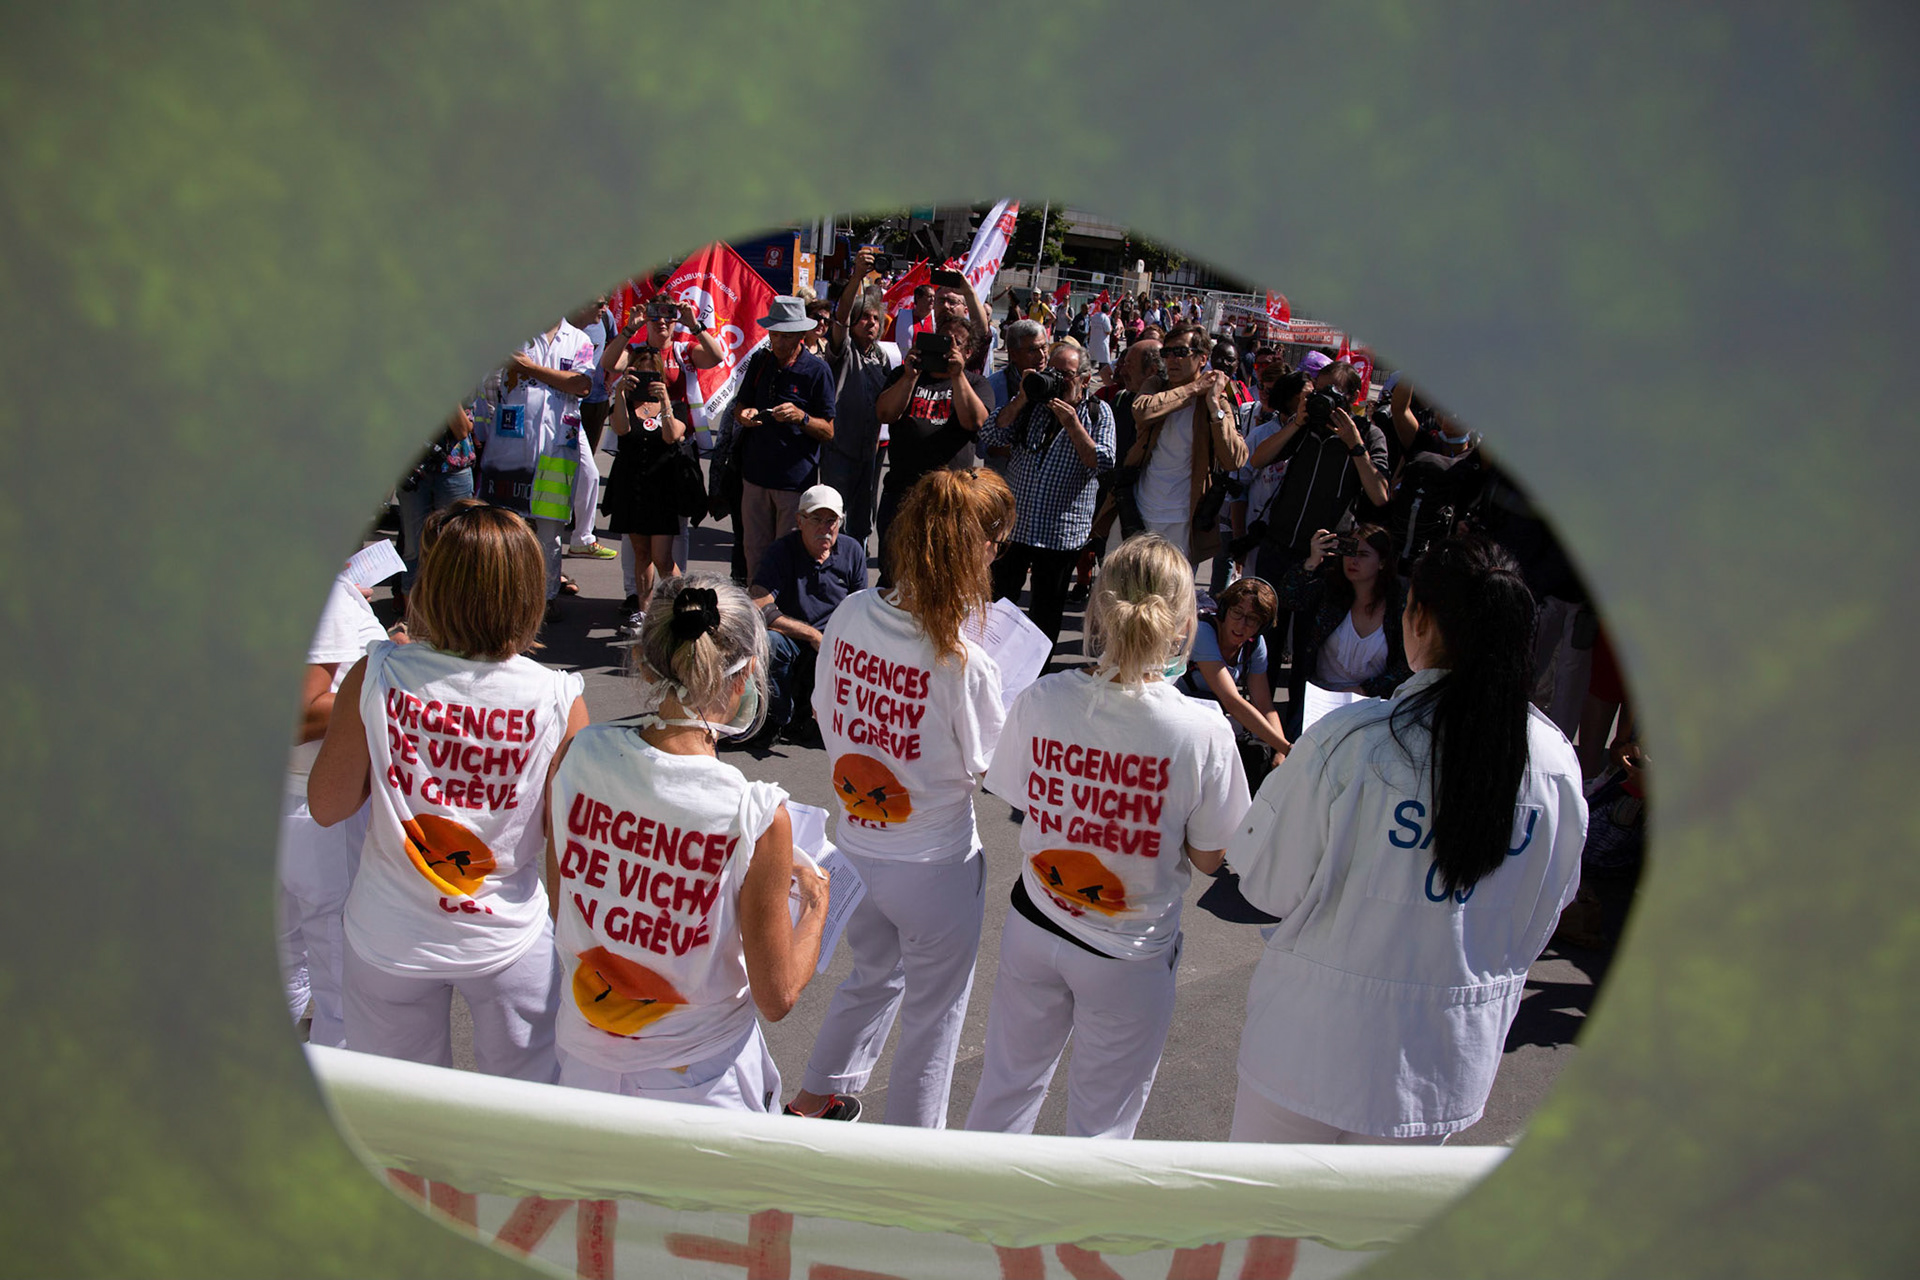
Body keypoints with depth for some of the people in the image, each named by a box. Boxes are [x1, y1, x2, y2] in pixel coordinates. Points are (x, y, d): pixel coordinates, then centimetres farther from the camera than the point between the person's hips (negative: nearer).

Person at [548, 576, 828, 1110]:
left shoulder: (577, 756, -15)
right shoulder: (757, 816, -26)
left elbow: (559, 907, 0)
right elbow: (777, 997, -15)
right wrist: (815, 905, 2)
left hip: (584, 1065, 4)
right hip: (699, 1085, -4)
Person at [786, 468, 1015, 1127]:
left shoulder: (850, 615, -11)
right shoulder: (965, 664, -27)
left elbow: (825, 712, 3)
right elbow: (990, 769, -14)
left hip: (854, 847, 6)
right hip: (934, 868, -6)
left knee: (872, 976, 32)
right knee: (932, 1013, 17)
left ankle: (815, 1098, 50)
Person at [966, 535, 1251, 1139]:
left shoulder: (1039, 700, -17)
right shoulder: (1203, 732, -23)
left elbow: (1016, 798, -1)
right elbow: (1208, 856, -11)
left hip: (1033, 930, 3)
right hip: (1129, 954, -3)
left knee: (1006, 1088, 26)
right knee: (1101, 1123, 19)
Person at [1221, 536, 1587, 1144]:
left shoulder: (1349, 742, -24)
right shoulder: (1556, 761, -9)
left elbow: (1269, 884, -13)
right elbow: (1545, 910, 5)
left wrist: (1287, 787, 4)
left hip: (1318, 1038, -4)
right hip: (1456, 1050, 4)